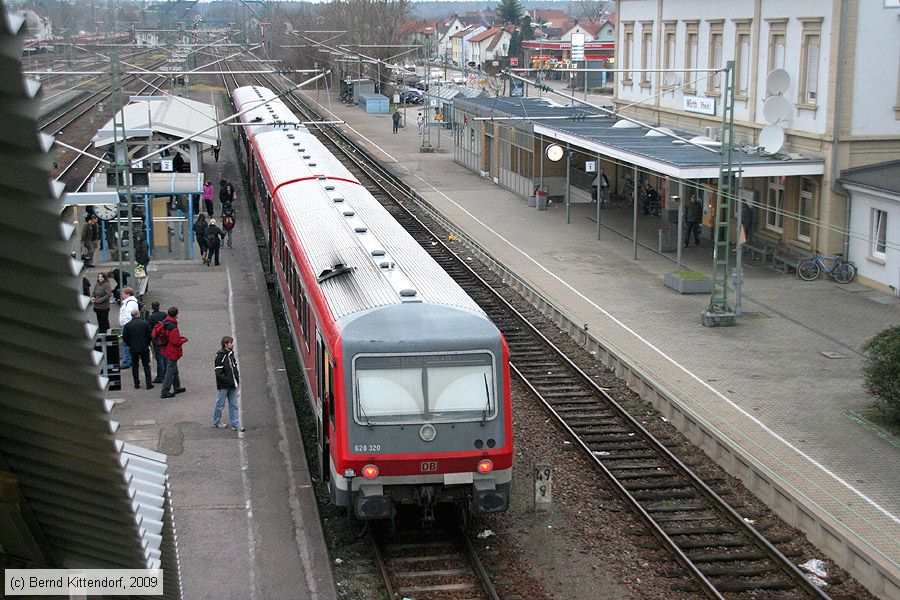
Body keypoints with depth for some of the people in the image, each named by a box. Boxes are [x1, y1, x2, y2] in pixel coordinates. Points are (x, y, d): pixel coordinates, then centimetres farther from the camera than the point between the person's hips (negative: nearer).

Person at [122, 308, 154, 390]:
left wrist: (130, 345, 12)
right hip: (144, 348, 0)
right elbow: (149, 335, -4)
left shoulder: (127, 325, -6)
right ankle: (148, 384, 5)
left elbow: (125, 338, -3)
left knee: (135, 367, 12)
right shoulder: (145, 323, -8)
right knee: (146, 366, 9)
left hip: (133, 349, 0)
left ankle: (137, 384, 13)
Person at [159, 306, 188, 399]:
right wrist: (184, 340, -8)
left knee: (174, 370, 24)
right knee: (170, 372, -2)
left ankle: (177, 387, 37)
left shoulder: (165, 324, 3)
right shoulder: (173, 327, -26)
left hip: (166, 351, 10)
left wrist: (179, 337, 12)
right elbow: (175, 341, -26)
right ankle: (165, 392, 1)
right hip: (172, 352, -10)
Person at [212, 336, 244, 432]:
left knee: (233, 405, 9)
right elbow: (219, 373, -17)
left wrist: (237, 379, 10)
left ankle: (235, 425, 13)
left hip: (232, 385, 7)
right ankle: (216, 422, 25)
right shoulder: (220, 356, -16)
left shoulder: (231, 354, 9)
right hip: (223, 386, -7)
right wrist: (228, 381, -19)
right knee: (220, 404, 8)